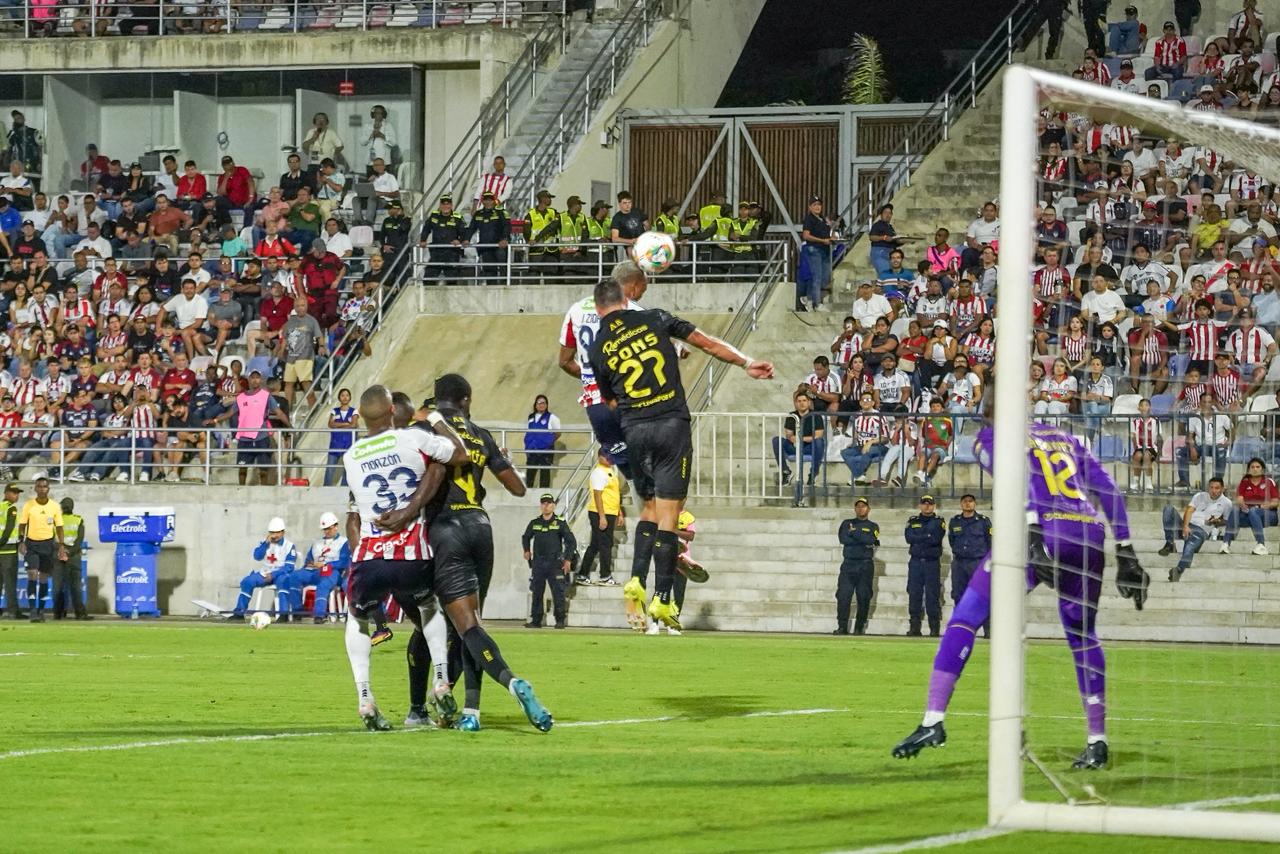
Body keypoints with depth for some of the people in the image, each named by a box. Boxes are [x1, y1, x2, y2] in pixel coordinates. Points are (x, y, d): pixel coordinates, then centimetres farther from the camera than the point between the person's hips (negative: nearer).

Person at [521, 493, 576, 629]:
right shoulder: (534, 523, 10)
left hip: (555, 562, -3)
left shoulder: (560, 523, 1)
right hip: (538, 562, 3)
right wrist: (527, 550, 11)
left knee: (558, 592, -8)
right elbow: (526, 537, 27)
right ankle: (536, 620, 11)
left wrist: (567, 559, -4)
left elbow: (571, 542, 2)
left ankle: (560, 621, -4)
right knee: (537, 593, 5)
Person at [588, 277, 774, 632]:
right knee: (668, 514, -1)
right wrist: (747, 363, 12)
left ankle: (637, 580, 3)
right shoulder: (654, 320, 4)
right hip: (672, 424, -2)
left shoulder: (598, 349, 7)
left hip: (633, 430, 2)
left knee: (650, 507, 20)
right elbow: (708, 343, 5)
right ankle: (662, 599, -4)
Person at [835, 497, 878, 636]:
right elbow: (844, 539, -3)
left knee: (864, 597, -3)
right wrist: (863, 541, -7)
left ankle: (859, 627, 3)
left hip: (865, 565, 0)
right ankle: (842, 627, -8)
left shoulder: (873, 527, 12)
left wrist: (854, 532, -4)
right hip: (848, 564, 0)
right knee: (843, 595, -9)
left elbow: (871, 540, -9)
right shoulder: (847, 524, 15)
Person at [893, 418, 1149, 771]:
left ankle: (933, 720, -4)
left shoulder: (992, 437, 16)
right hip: (1090, 537, 5)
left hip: (1044, 532, -5)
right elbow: (1108, 490, 23)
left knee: (966, 617, 5)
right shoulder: (1065, 438, 31)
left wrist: (1032, 534, -18)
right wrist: (1125, 552, 22)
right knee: (1082, 634, 22)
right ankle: (1097, 742, 21)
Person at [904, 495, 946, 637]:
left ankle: (935, 627, -4)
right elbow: (908, 537, -3)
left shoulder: (939, 521, 6)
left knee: (933, 595, -6)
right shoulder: (913, 521, 14)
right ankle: (914, 627, 2)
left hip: (932, 562, -3)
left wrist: (919, 539, -7)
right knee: (914, 594, -1)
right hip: (916, 562, 3)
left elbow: (936, 538, -11)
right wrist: (927, 537, -10)